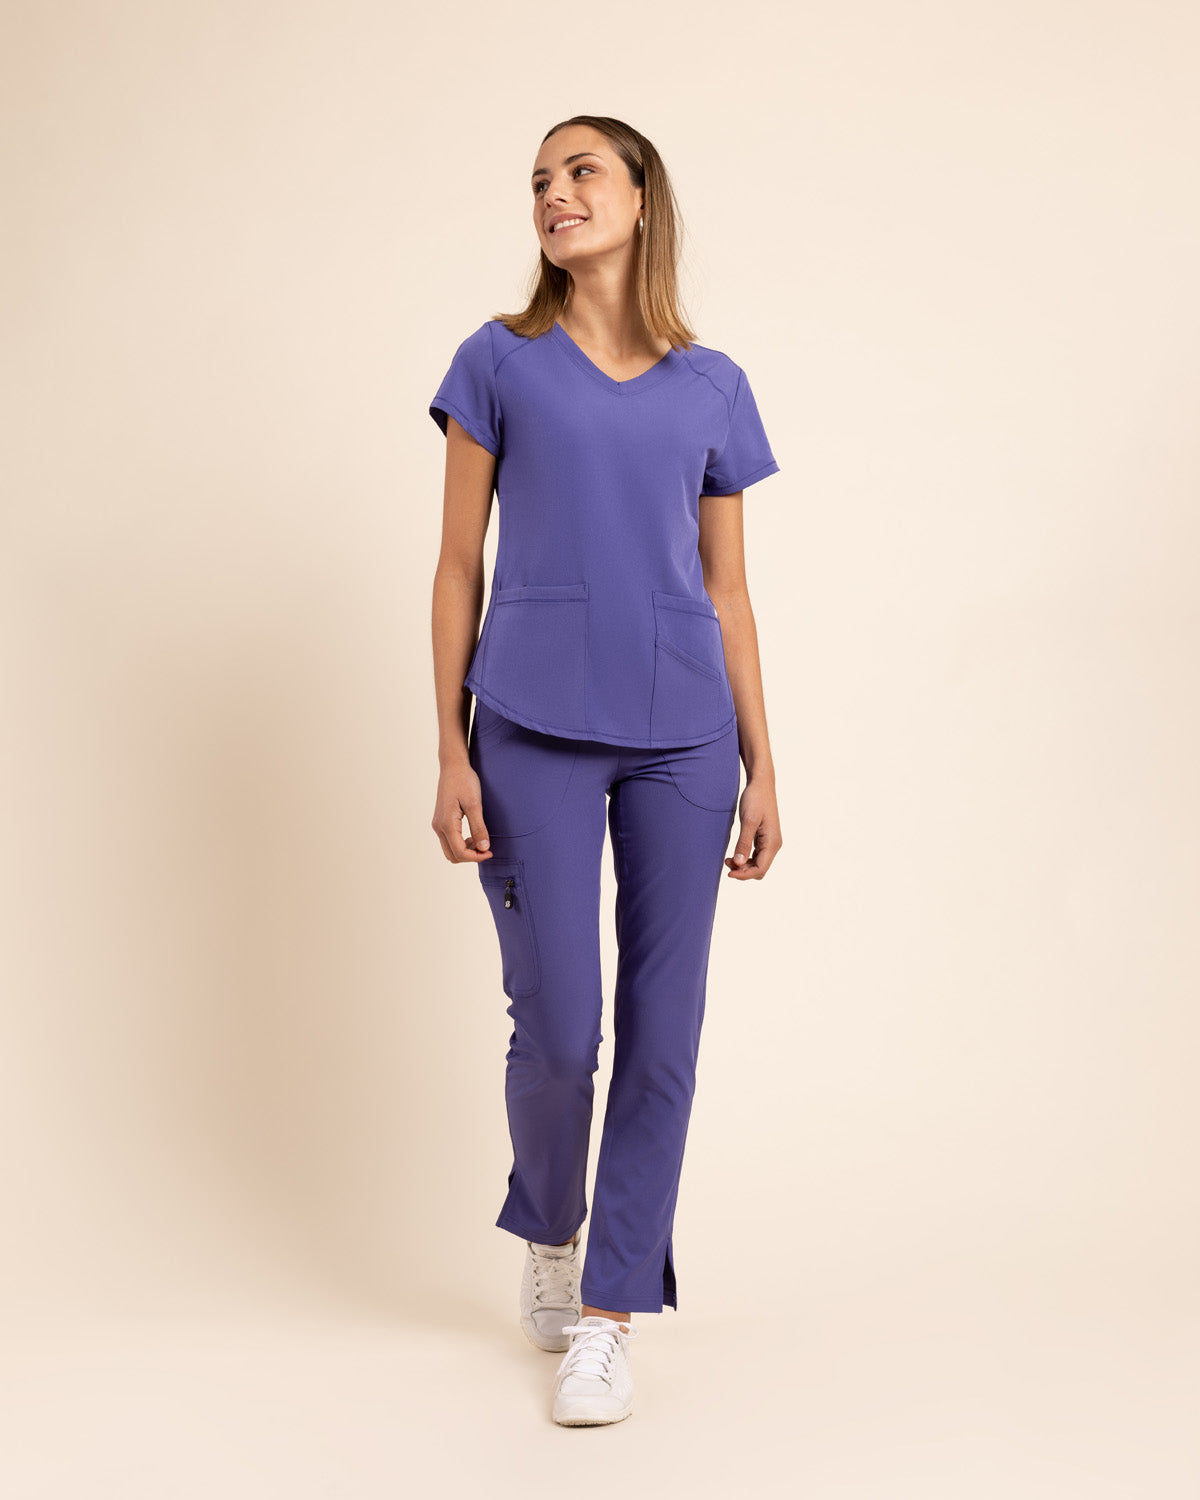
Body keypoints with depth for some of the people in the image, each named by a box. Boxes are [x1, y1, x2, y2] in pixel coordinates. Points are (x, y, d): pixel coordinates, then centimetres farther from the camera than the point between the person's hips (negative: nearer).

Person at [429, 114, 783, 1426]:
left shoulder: (712, 388, 11)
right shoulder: (499, 362, 6)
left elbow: (726, 591, 12)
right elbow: (458, 567, 4)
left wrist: (760, 767, 8)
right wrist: (452, 752, -3)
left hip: (682, 738, 2)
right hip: (536, 734, -2)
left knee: (662, 1034, 2)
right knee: (556, 1030, -2)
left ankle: (608, 1317, 16)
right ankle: (546, 1232, 30)